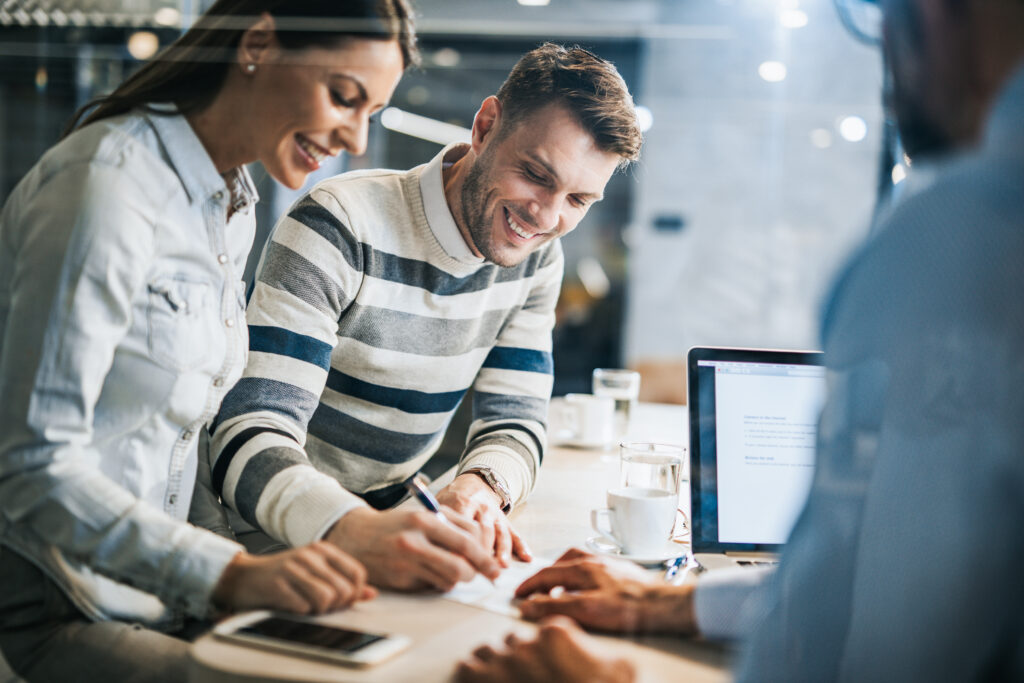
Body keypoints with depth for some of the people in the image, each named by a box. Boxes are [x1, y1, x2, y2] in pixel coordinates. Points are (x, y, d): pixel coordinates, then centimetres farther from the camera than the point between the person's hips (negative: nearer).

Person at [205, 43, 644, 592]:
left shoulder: (535, 258, -2)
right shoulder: (340, 229, -22)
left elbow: (513, 423, 0)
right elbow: (249, 437, -29)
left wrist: (480, 488, -25)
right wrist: (356, 531, -49)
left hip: (386, 521, 4)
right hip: (267, 539, -4)